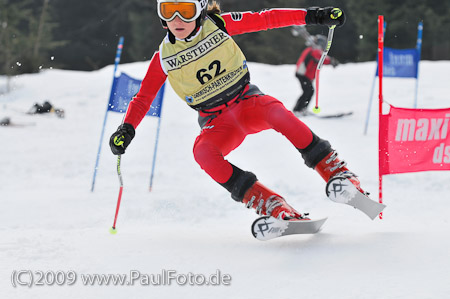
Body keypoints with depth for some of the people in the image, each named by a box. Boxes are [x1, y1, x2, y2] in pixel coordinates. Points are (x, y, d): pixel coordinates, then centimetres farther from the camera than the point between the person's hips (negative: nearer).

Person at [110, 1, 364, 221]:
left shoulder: (219, 25, -7)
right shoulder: (164, 58, -5)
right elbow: (143, 98, 1)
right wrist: (127, 129, -16)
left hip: (247, 100, 0)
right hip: (216, 122, 0)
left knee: (276, 112, -35)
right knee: (202, 151, -33)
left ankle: (337, 172, -27)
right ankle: (273, 207, -35)